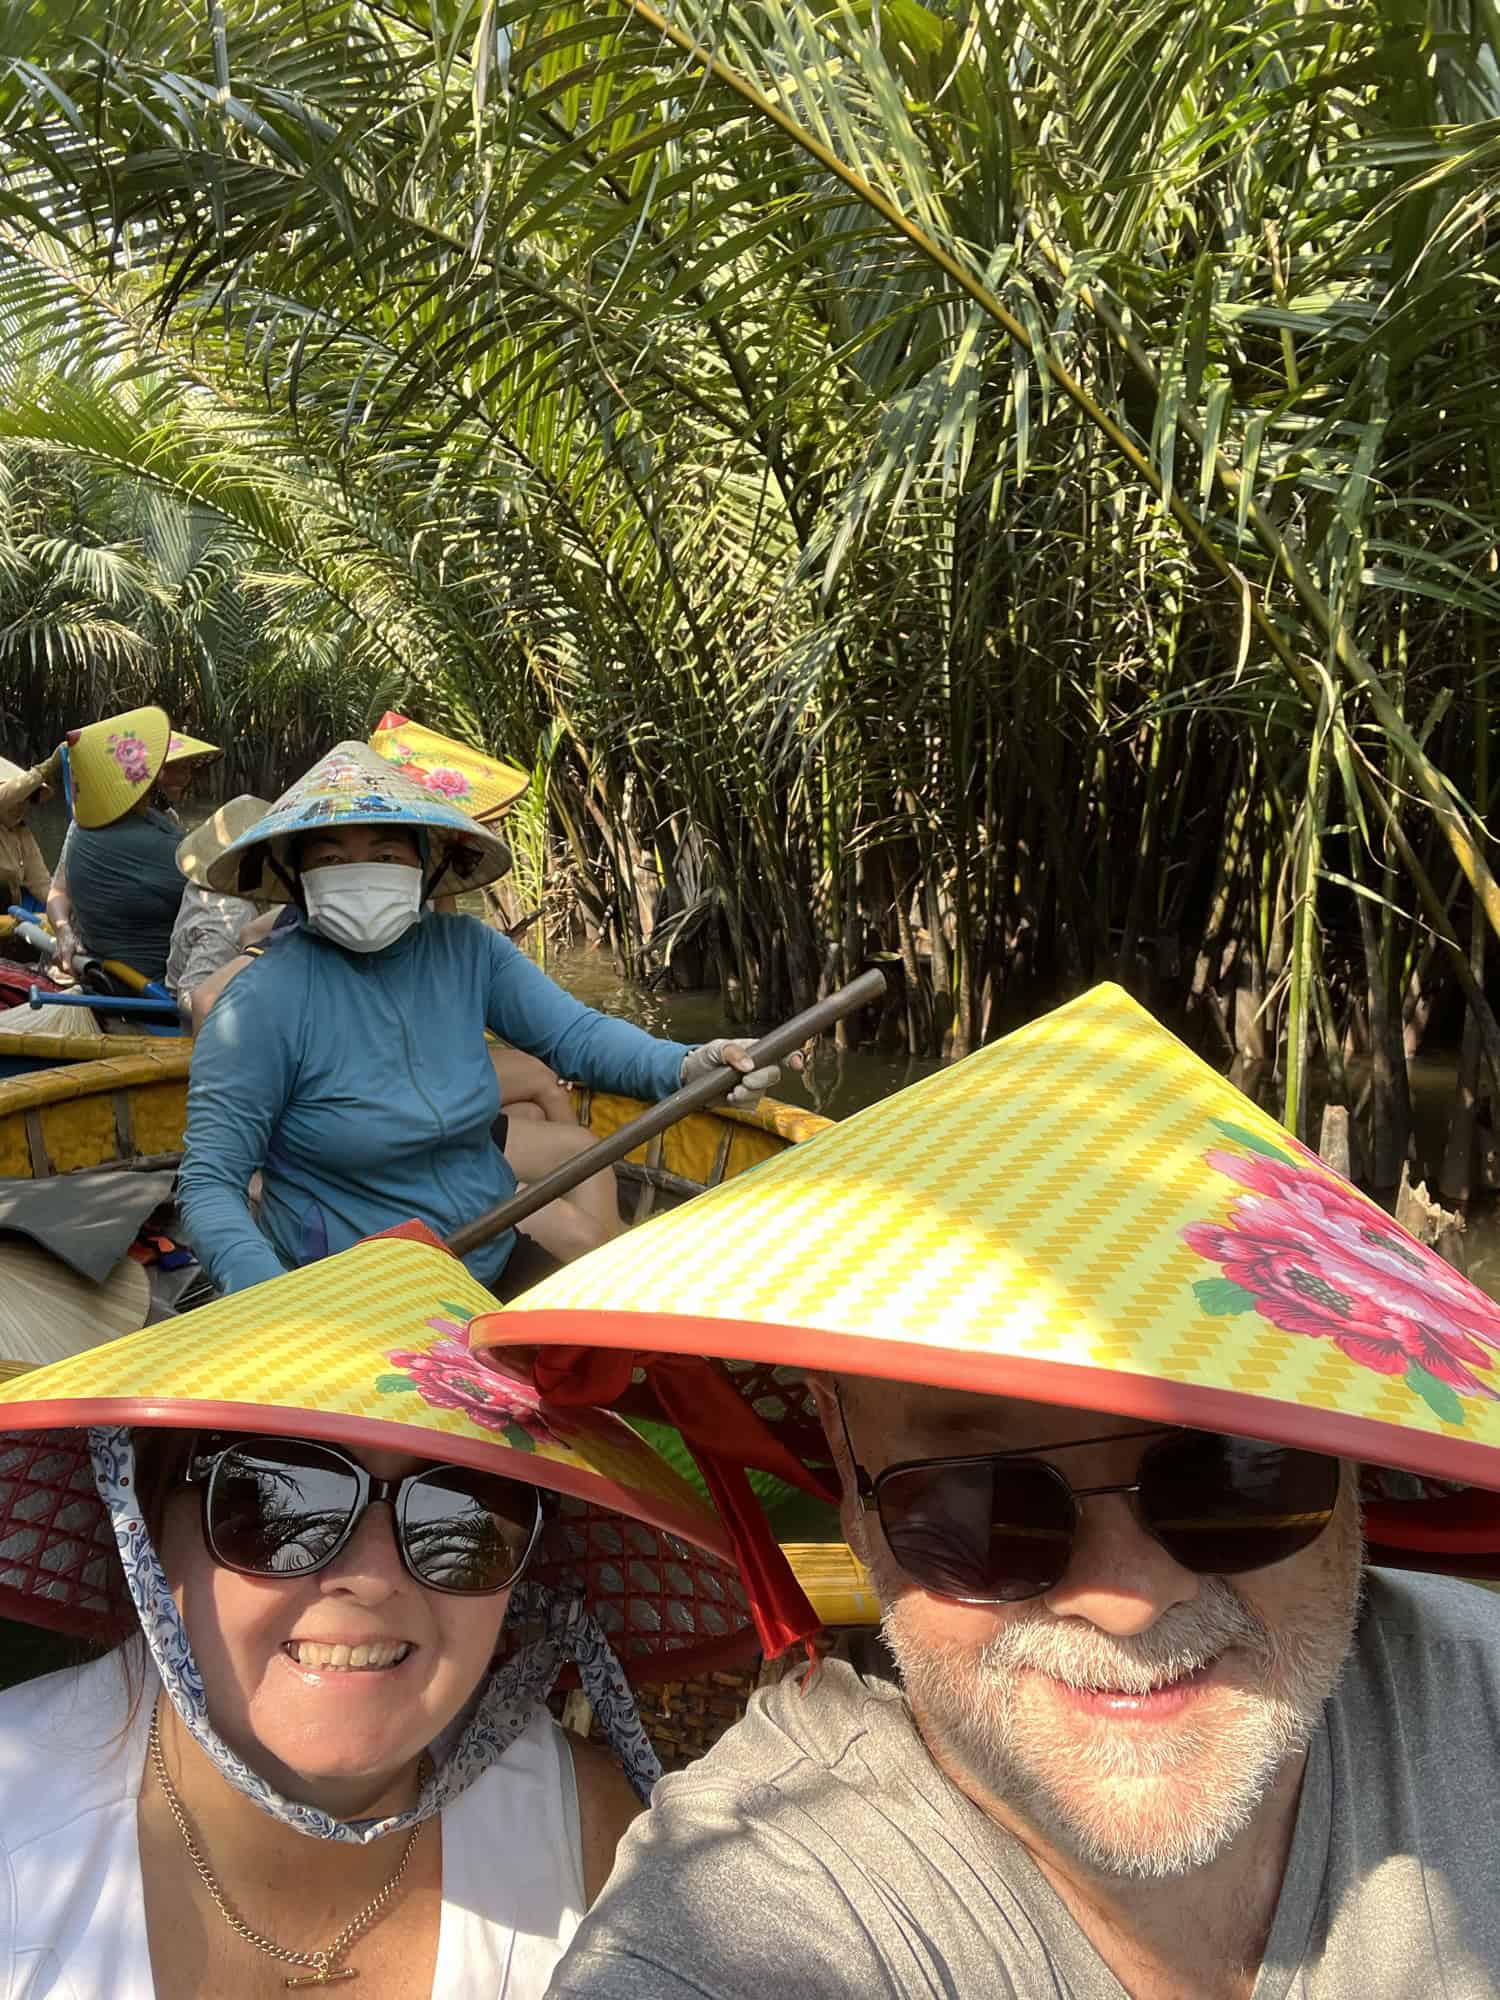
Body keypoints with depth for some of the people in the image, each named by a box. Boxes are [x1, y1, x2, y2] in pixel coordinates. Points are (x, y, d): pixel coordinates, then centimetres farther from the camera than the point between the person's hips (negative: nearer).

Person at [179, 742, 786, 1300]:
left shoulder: (467, 951, -1)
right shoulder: (264, 1004, -16)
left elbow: (575, 1033, -2)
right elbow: (208, 1184, -15)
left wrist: (682, 1065, -23)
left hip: (497, 1256, 5)